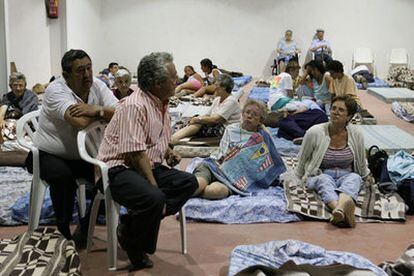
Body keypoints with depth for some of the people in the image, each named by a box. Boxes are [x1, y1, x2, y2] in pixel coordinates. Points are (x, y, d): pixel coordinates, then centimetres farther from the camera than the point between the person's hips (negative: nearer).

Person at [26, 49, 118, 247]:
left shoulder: (97, 86, -4)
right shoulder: (56, 90, -21)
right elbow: (81, 122, -37)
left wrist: (97, 109, -34)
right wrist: (104, 112, -20)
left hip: (80, 156, 5)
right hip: (47, 154, -5)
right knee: (64, 176, -34)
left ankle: (85, 228, 3)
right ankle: (63, 232, -12)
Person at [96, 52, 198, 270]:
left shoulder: (162, 103, 13)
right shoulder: (135, 106, -18)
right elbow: (135, 154, -23)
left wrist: (168, 152, 9)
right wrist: (154, 187, -21)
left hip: (150, 167, 10)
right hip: (120, 169, -10)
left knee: (188, 182, -7)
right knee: (154, 198, -34)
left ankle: (132, 223, -10)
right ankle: (132, 242, -5)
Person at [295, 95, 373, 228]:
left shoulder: (356, 134, -1)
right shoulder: (314, 132, -8)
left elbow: (361, 163, 18)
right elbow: (302, 159, 7)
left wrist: (367, 177, 29)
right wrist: (300, 179, 15)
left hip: (346, 176, 2)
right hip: (320, 176, -2)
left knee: (354, 177, -33)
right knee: (324, 180, -37)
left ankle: (341, 206, -68)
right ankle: (342, 211, -69)